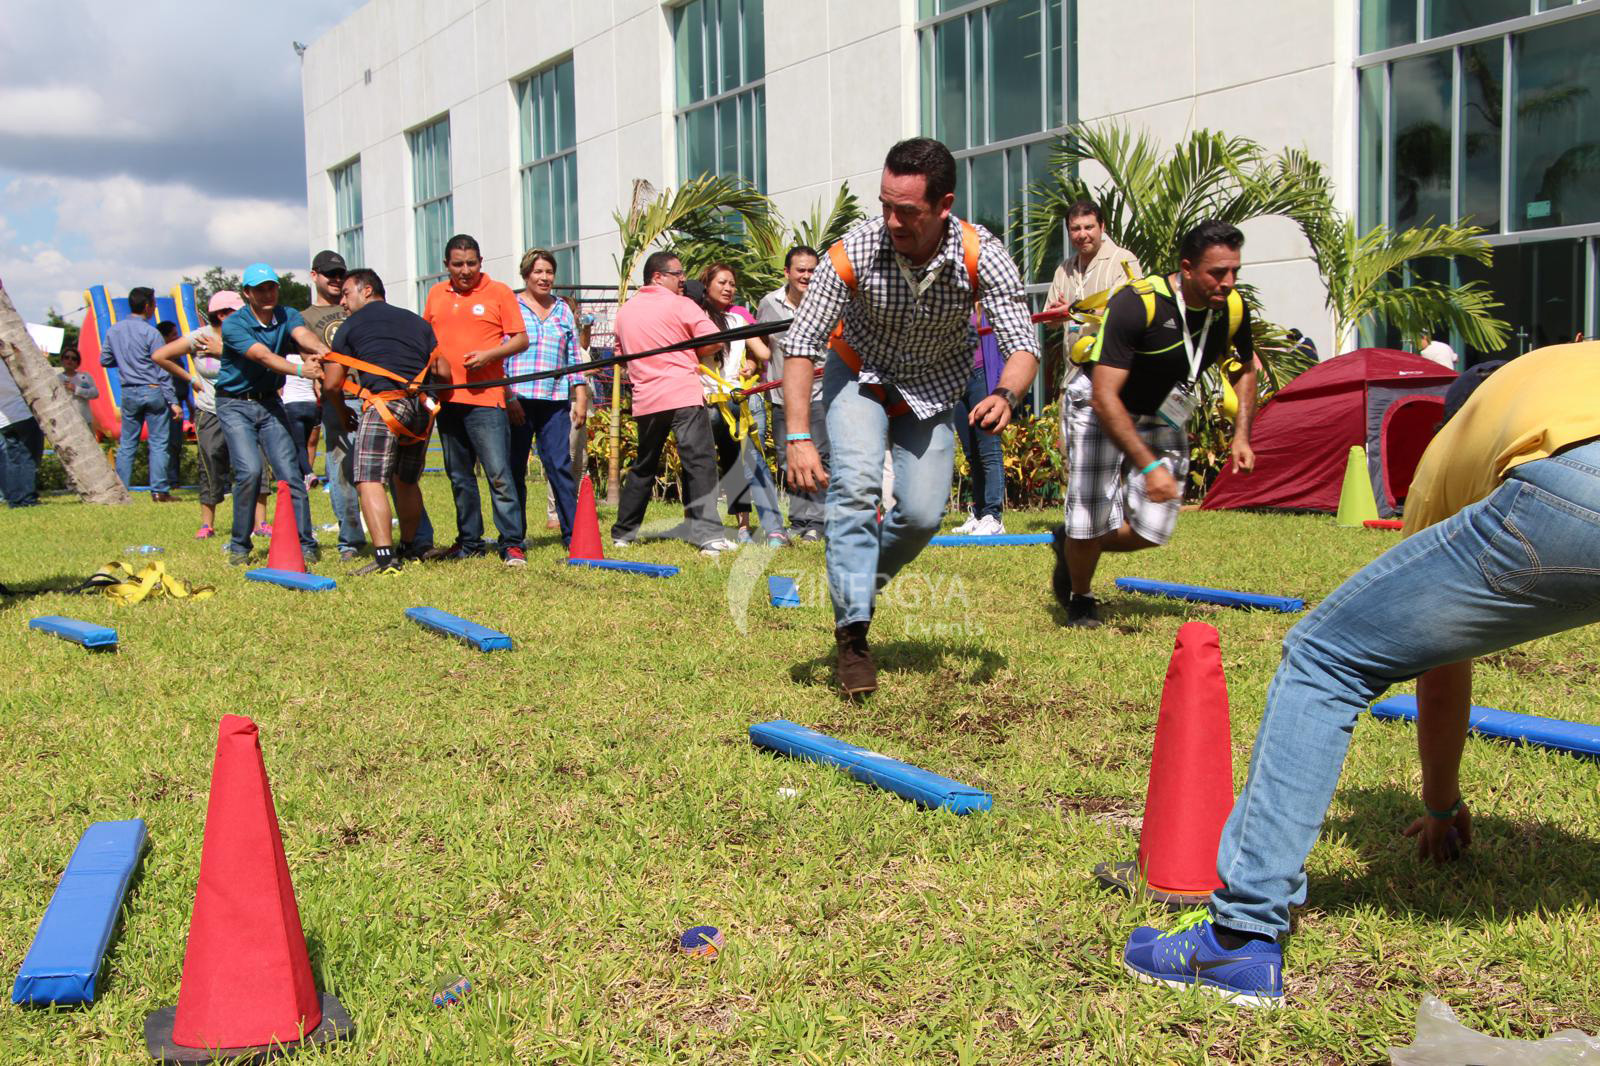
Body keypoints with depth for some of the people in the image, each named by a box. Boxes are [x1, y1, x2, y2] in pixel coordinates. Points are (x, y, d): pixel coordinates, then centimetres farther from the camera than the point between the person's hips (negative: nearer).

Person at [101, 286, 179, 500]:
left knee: (127, 443, 11)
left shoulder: (114, 330, 5)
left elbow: (104, 360, 13)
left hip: (129, 393, 5)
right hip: (153, 392, -5)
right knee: (159, 443, 0)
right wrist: (173, 402, -10)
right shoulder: (150, 333, -10)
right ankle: (159, 490, -1)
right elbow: (162, 370, -11)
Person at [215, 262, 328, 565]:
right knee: (250, 470, -18)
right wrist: (300, 369, -48)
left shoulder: (287, 316, -2)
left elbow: (303, 335, -25)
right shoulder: (234, 324, -15)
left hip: (269, 403, 4)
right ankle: (239, 545, -2)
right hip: (235, 405, -4)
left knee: (290, 472, -5)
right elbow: (262, 355, -32)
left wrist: (321, 349, -49)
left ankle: (305, 545, 2)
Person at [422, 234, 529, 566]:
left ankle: (512, 544, -5)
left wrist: (489, 354, -17)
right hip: (446, 398, 6)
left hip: (486, 398, -5)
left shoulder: (499, 292, 0)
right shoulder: (436, 294, 14)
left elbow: (521, 339, -2)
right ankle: (469, 542, 22)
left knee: (499, 474, -9)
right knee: (459, 476, 12)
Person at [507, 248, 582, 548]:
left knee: (560, 466, -2)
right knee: (514, 468, 1)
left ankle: (572, 533, 2)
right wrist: (508, 397, -8)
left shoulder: (563, 309, 16)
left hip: (555, 402, 2)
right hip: (518, 399, -2)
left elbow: (573, 355, 17)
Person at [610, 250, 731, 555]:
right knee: (699, 463, -9)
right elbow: (714, 341, -8)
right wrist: (692, 355, 9)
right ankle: (708, 535, -19)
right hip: (683, 396, -6)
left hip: (645, 399, 6)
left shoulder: (625, 310, 15)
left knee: (643, 466, 19)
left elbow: (622, 352, 26)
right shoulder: (680, 304, -3)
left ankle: (623, 533, 26)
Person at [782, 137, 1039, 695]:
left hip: (934, 387, 2)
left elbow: (1023, 343, -27)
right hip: (861, 376, -2)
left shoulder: (981, 256, -27)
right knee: (856, 483, -24)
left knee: (923, 514, -7)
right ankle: (852, 631, -19)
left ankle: (860, 585, 23)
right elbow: (801, 342, -26)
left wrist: (1004, 395, -51)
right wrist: (799, 438, -36)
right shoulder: (855, 252, -30)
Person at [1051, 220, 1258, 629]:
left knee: (1152, 531, -3)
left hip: (1161, 418, 5)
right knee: (1091, 522, -14)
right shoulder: (1138, 304, -31)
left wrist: (1241, 435, 0)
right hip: (1099, 411, -5)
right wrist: (1148, 465, -38)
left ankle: (1072, 542, 27)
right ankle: (1079, 599, 17)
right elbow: (1104, 397, -34)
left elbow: (1245, 368, 11)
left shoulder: (1233, 310, -12)